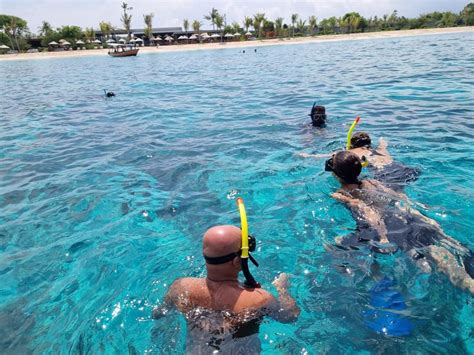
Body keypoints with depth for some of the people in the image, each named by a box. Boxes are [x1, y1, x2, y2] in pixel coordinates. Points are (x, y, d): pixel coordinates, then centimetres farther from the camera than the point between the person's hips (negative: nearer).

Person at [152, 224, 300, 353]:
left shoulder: (180, 287, -24)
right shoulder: (259, 299, -32)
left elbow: (157, 313, -4)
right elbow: (292, 315, -12)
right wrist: (281, 287, 4)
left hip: (195, 350, 3)